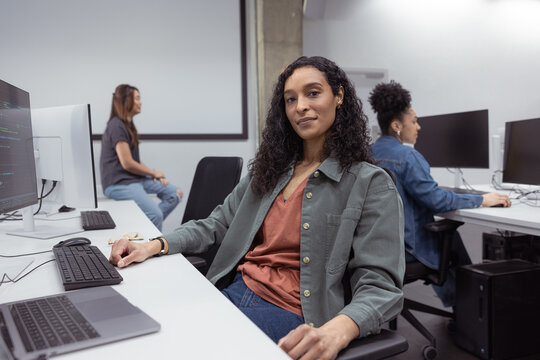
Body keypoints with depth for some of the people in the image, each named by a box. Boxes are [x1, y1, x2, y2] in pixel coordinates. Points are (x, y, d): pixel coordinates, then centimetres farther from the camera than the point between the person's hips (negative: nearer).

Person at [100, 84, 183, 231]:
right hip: (118, 183, -10)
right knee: (157, 215, -27)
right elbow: (127, 163, -17)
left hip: (135, 179, 10)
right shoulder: (117, 126, -13)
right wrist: (153, 172, -3)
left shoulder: (128, 125, 17)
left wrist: (154, 174, 2)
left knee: (176, 193, 1)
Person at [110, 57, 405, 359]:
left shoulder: (371, 184, -4)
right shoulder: (269, 170, 14)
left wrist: (336, 332, -31)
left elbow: (380, 284, -10)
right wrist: (155, 246, 1)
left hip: (292, 314, -5)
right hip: (233, 291, 5)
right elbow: (219, 224, 16)